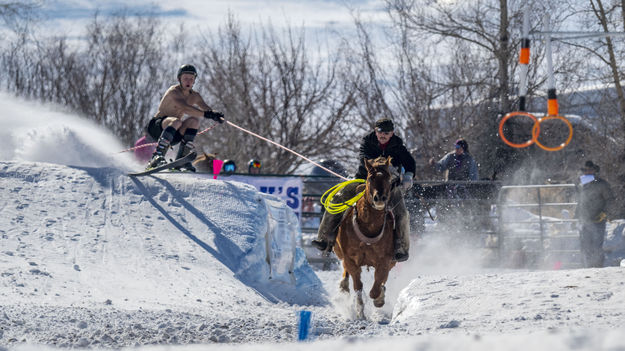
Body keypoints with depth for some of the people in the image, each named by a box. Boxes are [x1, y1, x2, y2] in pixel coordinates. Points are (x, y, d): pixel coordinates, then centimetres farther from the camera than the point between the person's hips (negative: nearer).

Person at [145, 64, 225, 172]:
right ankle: (157, 157, -44)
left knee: (194, 121, -17)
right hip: (157, 127, -6)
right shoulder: (174, 91, -16)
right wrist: (205, 114, -43)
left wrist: (215, 115, -29)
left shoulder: (194, 96, 7)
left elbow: (207, 110, -4)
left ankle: (181, 159, -16)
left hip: (173, 134, 6)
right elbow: (184, 108, -32)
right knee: (176, 121, -35)